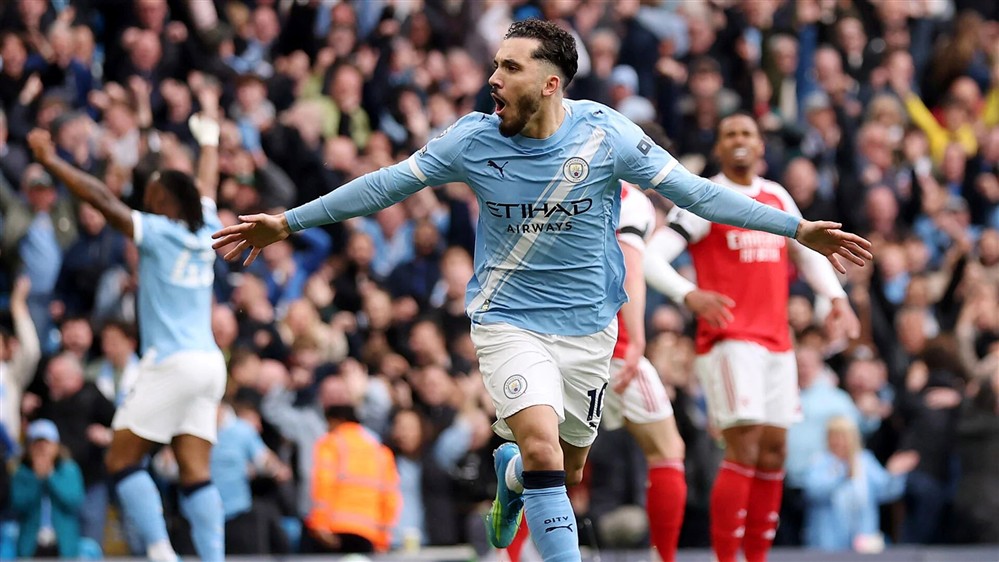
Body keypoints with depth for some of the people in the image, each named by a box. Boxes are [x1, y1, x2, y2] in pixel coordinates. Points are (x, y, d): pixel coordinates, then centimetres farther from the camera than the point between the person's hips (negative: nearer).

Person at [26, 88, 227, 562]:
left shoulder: (159, 232, -7)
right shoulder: (205, 233, 10)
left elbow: (102, 199, -10)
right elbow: (205, 186, 28)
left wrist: (51, 161, -4)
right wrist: (209, 133, 44)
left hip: (172, 363, -7)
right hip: (208, 364, 7)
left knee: (121, 460, -1)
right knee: (196, 475, 2)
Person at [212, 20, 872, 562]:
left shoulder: (606, 134, -13)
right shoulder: (473, 139, -10)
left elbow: (693, 190, -10)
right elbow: (386, 185, -1)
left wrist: (799, 228, -15)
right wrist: (287, 222, 0)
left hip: (588, 327, 2)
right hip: (510, 320, -2)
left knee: (567, 473, 13)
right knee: (543, 445, -25)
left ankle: (511, 472, 49)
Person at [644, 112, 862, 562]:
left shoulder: (777, 199, 14)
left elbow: (808, 254, 26)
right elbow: (652, 258, -12)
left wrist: (836, 297, 8)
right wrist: (689, 295, -30)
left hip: (776, 341, 7)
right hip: (728, 338, -7)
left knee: (774, 452, 6)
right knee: (744, 448, -15)